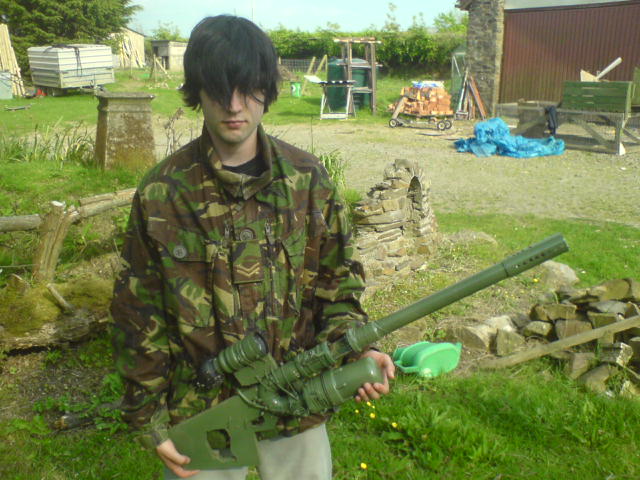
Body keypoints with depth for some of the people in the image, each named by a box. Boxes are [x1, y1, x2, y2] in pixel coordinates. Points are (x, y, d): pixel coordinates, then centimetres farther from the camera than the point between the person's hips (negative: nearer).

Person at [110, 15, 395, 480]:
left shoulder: (308, 178, -6)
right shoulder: (160, 193, -11)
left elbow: (338, 281, 1)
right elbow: (138, 314, -4)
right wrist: (148, 417, -2)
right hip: (198, 413, -1)